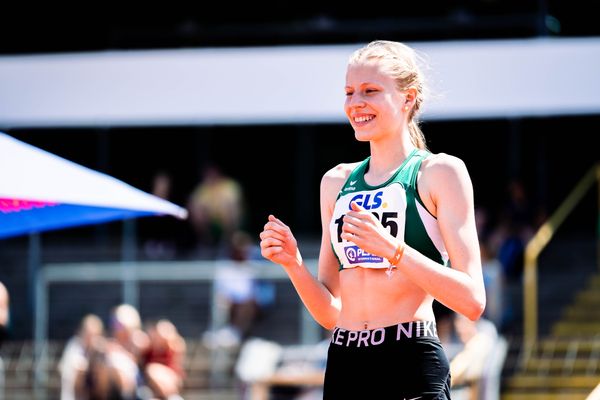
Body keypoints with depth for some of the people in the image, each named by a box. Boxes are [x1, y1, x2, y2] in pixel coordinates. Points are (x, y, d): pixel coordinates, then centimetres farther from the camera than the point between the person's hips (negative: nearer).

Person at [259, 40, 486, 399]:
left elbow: (472, 301, -9)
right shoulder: (337, 182, 17)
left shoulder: (439, 172, 0)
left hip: (413, 369, -6)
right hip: (344, 368, 6)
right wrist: (292, 262, 0)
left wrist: (392, 250, -20)